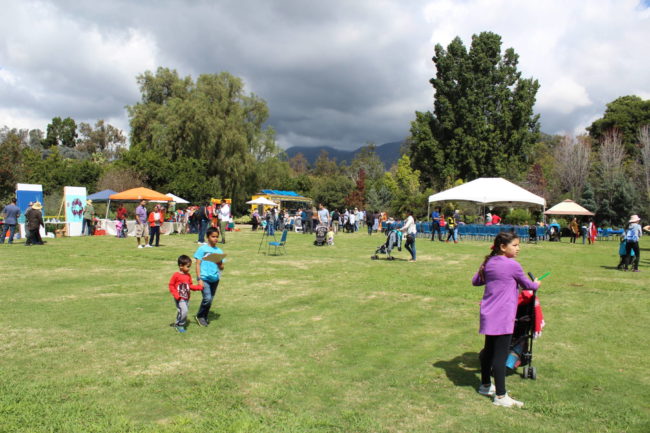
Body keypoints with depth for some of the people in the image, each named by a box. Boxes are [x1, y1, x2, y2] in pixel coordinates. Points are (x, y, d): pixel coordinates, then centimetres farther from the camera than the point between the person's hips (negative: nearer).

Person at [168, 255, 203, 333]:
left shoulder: (188, 276, 7)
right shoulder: (176, 275, -11)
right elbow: (171, 285, -8)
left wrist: (199, 287, 0)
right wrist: (176, 295, -16)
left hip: (187, 298, 7)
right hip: (180, 299, -7)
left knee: (184, 312, 9)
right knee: (183, 311, -18)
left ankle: (177, 323, 28)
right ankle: (180, 325, 0)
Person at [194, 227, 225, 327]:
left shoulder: (219, 251, 9)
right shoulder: (202, 249, -3)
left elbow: (221, 268, 10)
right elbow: (198, 264, -4)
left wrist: (219, 263, -13)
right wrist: (199, 279, -11)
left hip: (215, 279, 5)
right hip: (204, 278, -5)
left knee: (210, 299, 11)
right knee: (207, 298, -16)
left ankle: (204, 318, 29)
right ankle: (199, 316, 6)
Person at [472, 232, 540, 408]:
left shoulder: (488, 263, 8)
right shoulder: (512, 265, -12)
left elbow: (475, 281, 19)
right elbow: (527, 285, 3)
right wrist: (536, 284, 24)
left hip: (488, 314, 8)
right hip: (503, 316, -8)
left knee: (489, 350, 19)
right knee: (500, 355, -4)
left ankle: (485, 385, 34)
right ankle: (500, 396, 1)